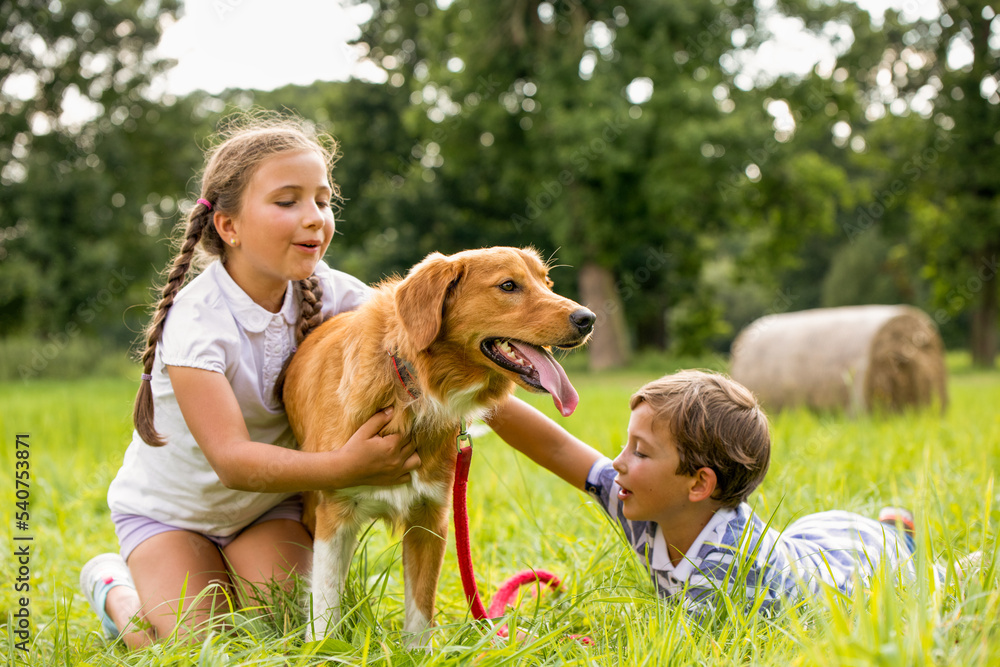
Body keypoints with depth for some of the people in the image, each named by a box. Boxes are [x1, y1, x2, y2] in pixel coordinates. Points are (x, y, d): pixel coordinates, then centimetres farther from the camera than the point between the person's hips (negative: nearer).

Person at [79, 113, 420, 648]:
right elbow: (231, 459, -35)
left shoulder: (328, 294, -15)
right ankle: (114, 587, 15)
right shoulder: (197, 321, -29)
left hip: (269, 504, 4)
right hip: (170, 509, -3)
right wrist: (343, 467, -49)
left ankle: (228, 577, 17)